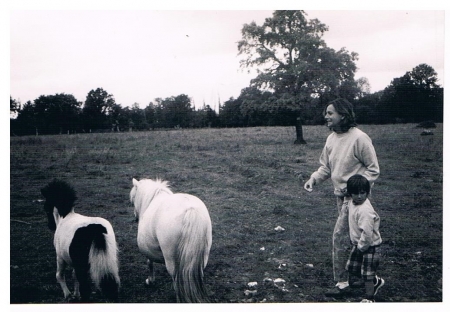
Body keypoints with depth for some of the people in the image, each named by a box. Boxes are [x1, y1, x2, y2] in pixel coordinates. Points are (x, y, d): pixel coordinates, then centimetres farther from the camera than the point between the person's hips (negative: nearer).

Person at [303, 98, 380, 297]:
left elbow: (373, 169, -12)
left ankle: (342, 282, 1)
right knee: (351, 236, 19)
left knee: (340, 236, -10)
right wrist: (313, 179, -5)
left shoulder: (359, 138, -18)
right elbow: (325, 166, 12)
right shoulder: (331, 138, 5)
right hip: (340, 195, 8)